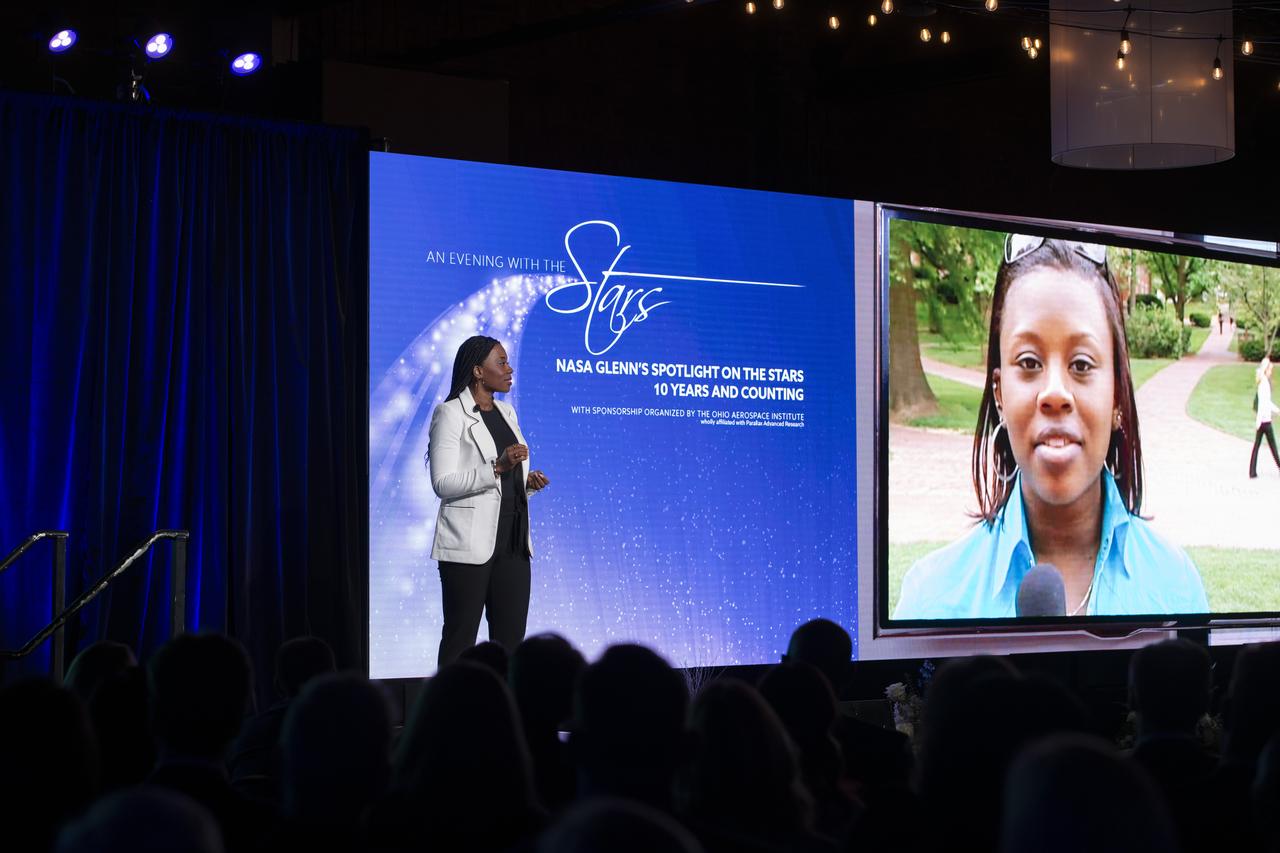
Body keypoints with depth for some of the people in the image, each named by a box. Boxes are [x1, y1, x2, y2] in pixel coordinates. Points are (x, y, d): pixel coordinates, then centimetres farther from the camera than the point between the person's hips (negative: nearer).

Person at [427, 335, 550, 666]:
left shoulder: (506, 412, 16)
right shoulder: (450, 414, -7)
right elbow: (443, 483, -15)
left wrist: (528, 481, 1)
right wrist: (497, 467, -23)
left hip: (512, 540, 7)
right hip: (469, 544, -7)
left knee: (510, 638, 6)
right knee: (461, 638, -2)